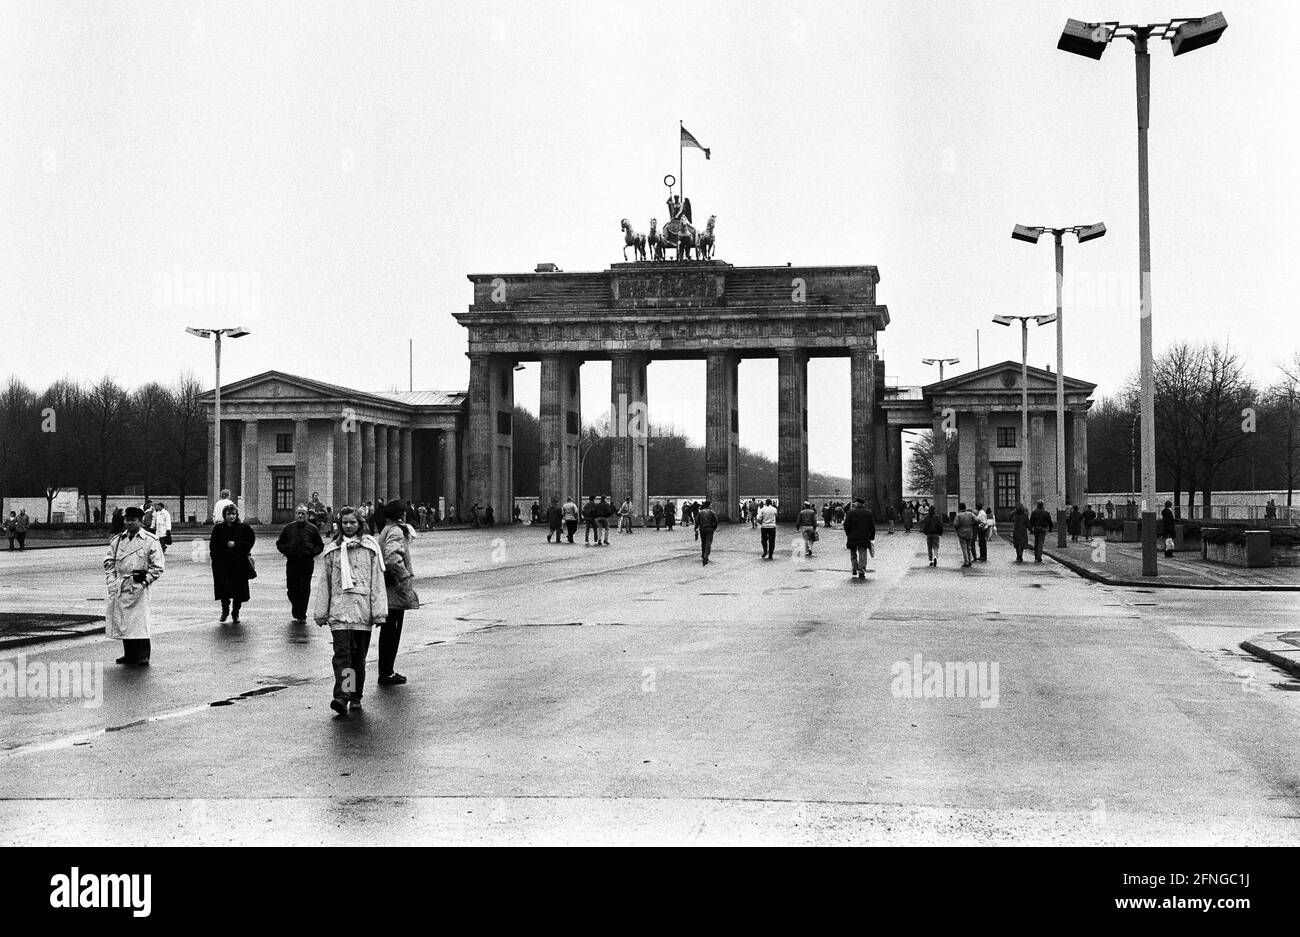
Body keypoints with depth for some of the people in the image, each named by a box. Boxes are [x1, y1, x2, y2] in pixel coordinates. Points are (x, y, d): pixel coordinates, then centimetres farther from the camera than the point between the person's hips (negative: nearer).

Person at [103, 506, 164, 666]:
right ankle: (129, 654, 15)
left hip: (138, 585, -5)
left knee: (140, 620, -12)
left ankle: (143, 656, -8)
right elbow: (109, 561, 17)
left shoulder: (150, 541, 1)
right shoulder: (117, 540, 13)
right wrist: (111, 579, 4)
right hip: (119, 586, 5)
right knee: (122, 620, 6)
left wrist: (146, 578, -10)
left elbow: (158, 565, 1)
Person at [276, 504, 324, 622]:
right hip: (292, 562, 2)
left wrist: (312, 552, -6)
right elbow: (280, 543, 15)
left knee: (304, 589, -2)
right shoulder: (288, 528, 7)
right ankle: (296, 613, 21)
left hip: (307, 563, -2)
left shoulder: (312, 528, 4)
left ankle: (301, 615, 5)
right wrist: (286, 551, -1)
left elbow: (320, 545, 9)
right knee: (292, 588, 4)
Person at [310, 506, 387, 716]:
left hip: (362, 610, 0)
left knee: (359, 655, 7)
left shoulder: (371, 548, 4)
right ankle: (341, 696, -20)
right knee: (342, 653, -12)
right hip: (339, 609, 0)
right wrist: (321, 612, 9)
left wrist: (379, 611, -2)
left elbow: (377, 581, 3)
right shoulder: (332, 550, 8)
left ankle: (356, 696, 18)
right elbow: (324, 582, 12)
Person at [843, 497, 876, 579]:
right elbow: (872, 527, 8)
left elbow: (846, 525, -6)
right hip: (864, 538, 1)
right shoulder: (869, 512, 6)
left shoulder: (851, 512, -4)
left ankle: (855, 568, 11)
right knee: (862, 555, 3)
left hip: (852, 538, -1)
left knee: (853, 554, 17)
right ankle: (861, 571, -5)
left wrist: (848, 534, 7)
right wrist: (871, 537, 14)